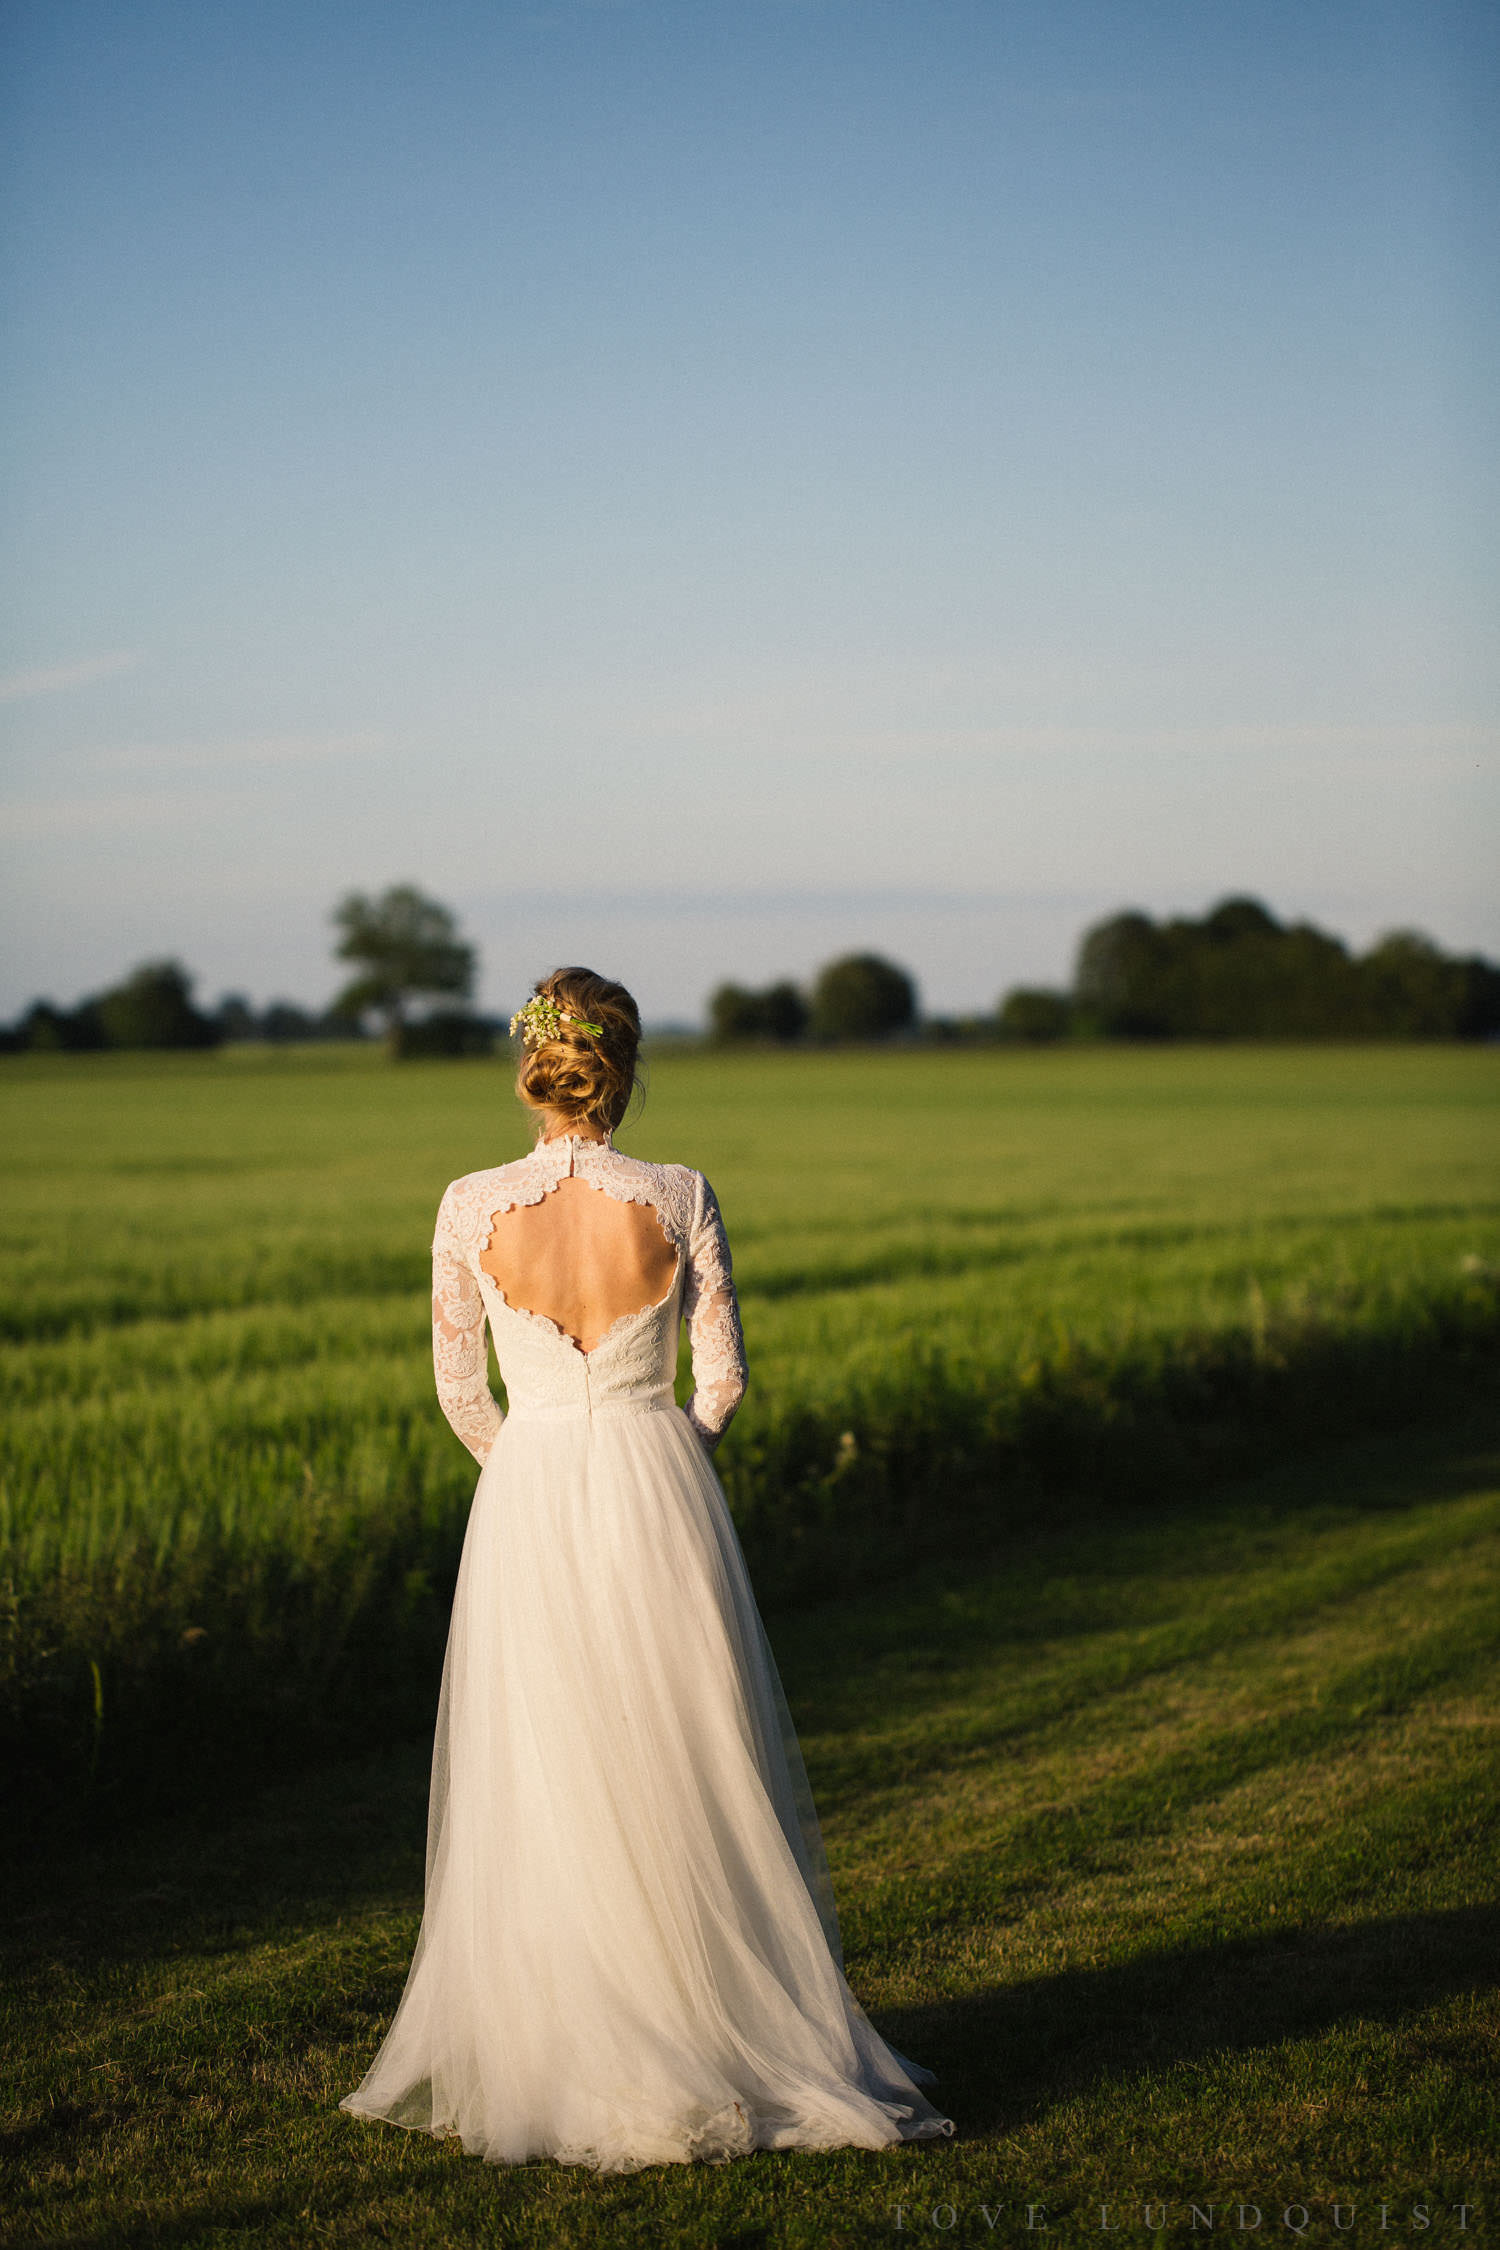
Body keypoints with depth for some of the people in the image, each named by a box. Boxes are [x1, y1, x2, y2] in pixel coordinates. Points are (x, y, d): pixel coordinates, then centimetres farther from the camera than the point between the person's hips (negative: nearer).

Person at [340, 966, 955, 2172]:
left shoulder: (472, 1207, -7)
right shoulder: (680, 1199, -8)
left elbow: (459, 1387, 3)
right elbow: (723, 1374, -3)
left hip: (526, 1501, 0)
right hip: (660, 1495, 0)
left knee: (541, 1791, 10)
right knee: (696, 1786, 10)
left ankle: (553, 2062, 16)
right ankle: (739, 2038, 17)